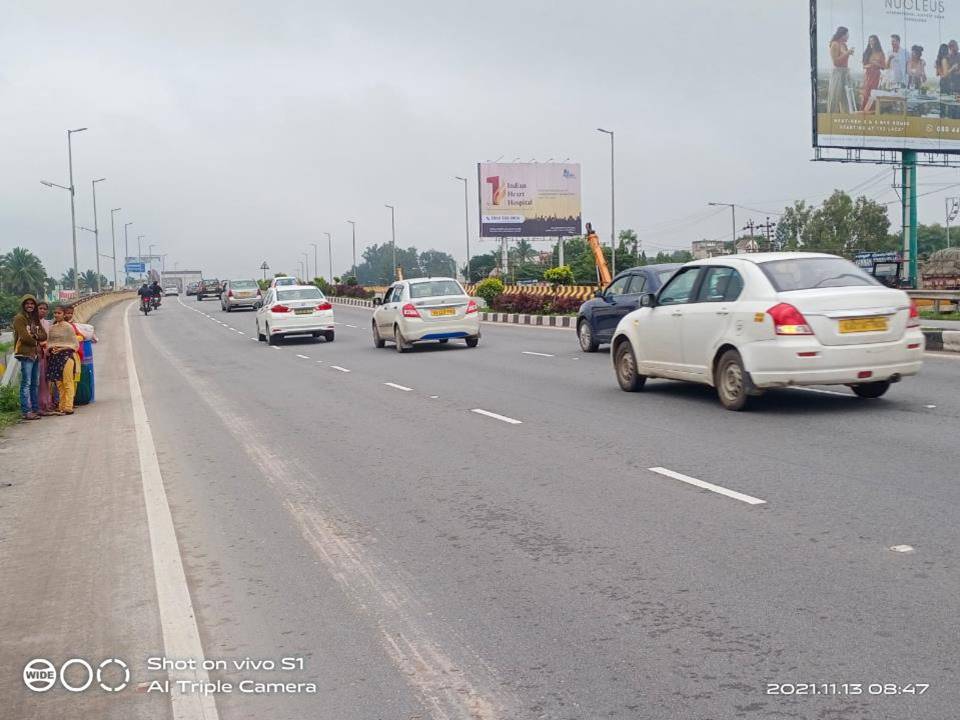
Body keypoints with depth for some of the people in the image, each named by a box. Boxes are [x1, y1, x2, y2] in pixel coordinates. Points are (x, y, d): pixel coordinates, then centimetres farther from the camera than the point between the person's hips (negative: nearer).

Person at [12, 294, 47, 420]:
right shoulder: (19, 318, -4)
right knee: (26, 383, -9)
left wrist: (35, 336, -9)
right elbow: (24, 336, -14)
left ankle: (35, 409, 16)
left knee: (35, 384, 10)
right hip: (26, 353, -8)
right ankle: (26, 412, -10)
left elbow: (44, 335, 10)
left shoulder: (35, 319, 18)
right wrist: (37, 343, -1)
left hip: (36, 354, 8)